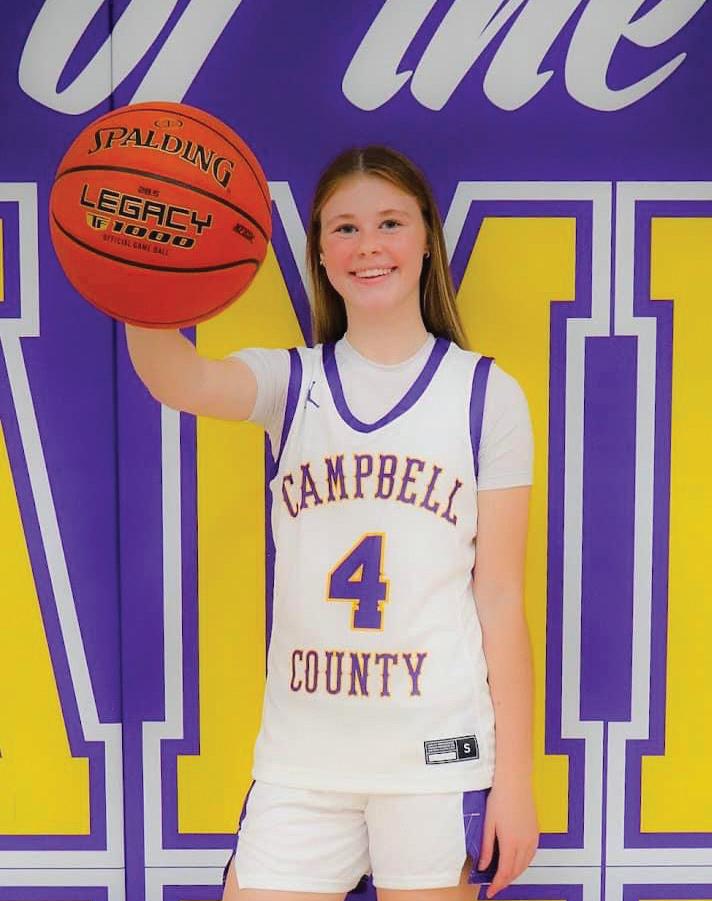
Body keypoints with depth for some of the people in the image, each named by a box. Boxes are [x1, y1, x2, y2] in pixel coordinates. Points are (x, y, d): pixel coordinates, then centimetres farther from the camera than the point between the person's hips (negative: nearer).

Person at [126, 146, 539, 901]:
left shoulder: (486, 393, -1)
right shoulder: (291, 382, 4)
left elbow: (500, 597, -1)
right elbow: (181, 381, -20)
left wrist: (514, 776, -2)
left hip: (440, 751, -1)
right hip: (300, 753, 2)